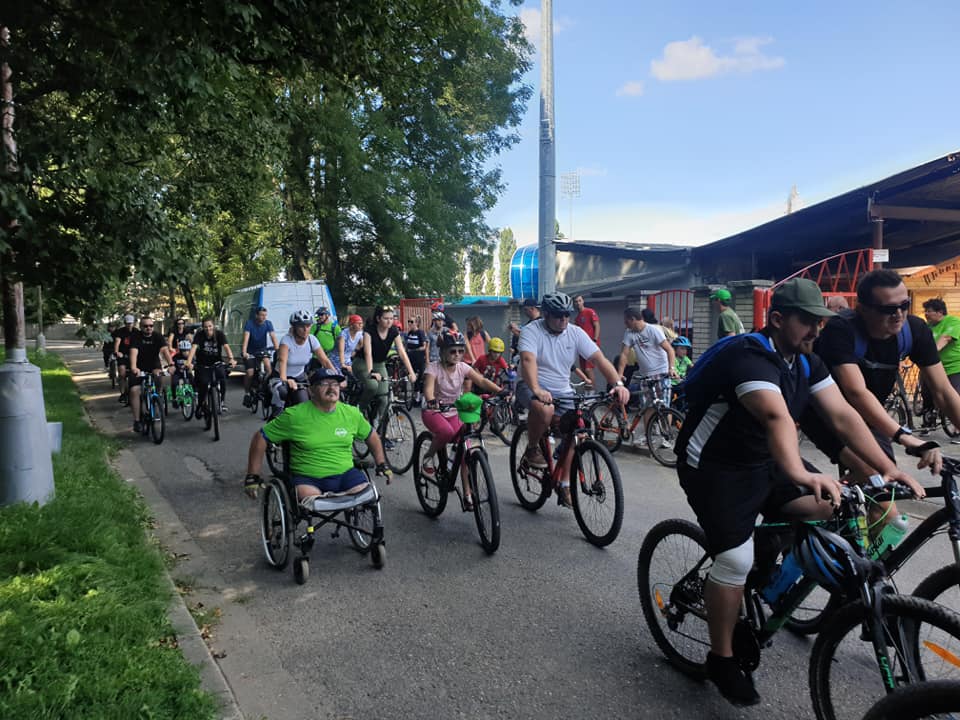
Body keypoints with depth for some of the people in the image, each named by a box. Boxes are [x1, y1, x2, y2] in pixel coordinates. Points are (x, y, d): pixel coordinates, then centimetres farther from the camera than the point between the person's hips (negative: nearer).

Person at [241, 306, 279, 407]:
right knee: (250, 373, -12)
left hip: (262, 349, 2)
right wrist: (244, 353, -42)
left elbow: (273, 337, -20)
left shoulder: (268, 324, -11)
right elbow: (246, 338, -28)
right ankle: (247, 394, 8)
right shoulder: (249, 323, -17)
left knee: (268, 366, -24)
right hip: (250, 351, -2)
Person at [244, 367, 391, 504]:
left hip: (345, 474, 4)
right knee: (310, 501, -33)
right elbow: (260, 438, 0)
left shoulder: (351, 413, 6)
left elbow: (371, 436, 22)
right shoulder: (294, 415, -6)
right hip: (307, 478, -4)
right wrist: (252, 476, -1)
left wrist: (382, 464, 15)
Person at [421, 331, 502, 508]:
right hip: (434, 412, -4)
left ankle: (467, 495, 0)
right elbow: (428, 388, -33)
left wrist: (501, 391, -33)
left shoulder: (462, 367, -5)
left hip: (454, 413, 4)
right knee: (447, 432, -37)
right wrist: (432, 401, -56)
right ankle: (428, 457, -7)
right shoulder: (434, 368, -16)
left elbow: (482, 381, -16)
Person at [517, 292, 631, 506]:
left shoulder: (575, 333, -1)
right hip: (532, 388, -4)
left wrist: (618, 383, -27)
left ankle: (564, 483, 0)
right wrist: (536, 390, -48)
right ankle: (531, 449, -8)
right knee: (545, 409, -37)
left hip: (562, 392, 5)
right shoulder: (531, 331, -13)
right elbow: (528, 360, -30)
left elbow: (599, 359, -10)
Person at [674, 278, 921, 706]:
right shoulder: (751, 357, -26)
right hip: (713, 467, -8)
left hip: (763, 464, 8)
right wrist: (800, 473, -58)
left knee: (830, 511, -9)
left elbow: (842, 415, -4)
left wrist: (887, 468, -15)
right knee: (736, 559, -15)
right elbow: (777, 417, -43)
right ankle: (721, 660, 5)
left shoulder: (806, 362, 2)